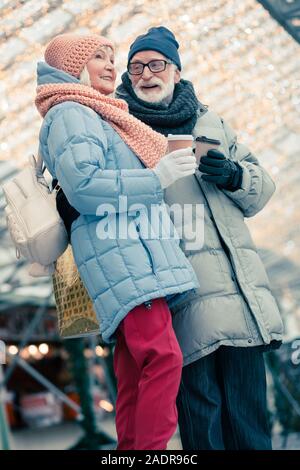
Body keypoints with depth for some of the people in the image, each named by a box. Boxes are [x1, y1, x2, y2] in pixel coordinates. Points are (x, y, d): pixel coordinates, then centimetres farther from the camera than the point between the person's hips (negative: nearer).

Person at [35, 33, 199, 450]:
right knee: (163, 356, -19)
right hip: (120, 250, -10)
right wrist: (157, 177, -11)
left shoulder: (97, 117, 28)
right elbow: (83, 185, -17)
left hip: (133, 253, 10)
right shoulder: (69, 113, -3)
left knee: (136, 369, 5)